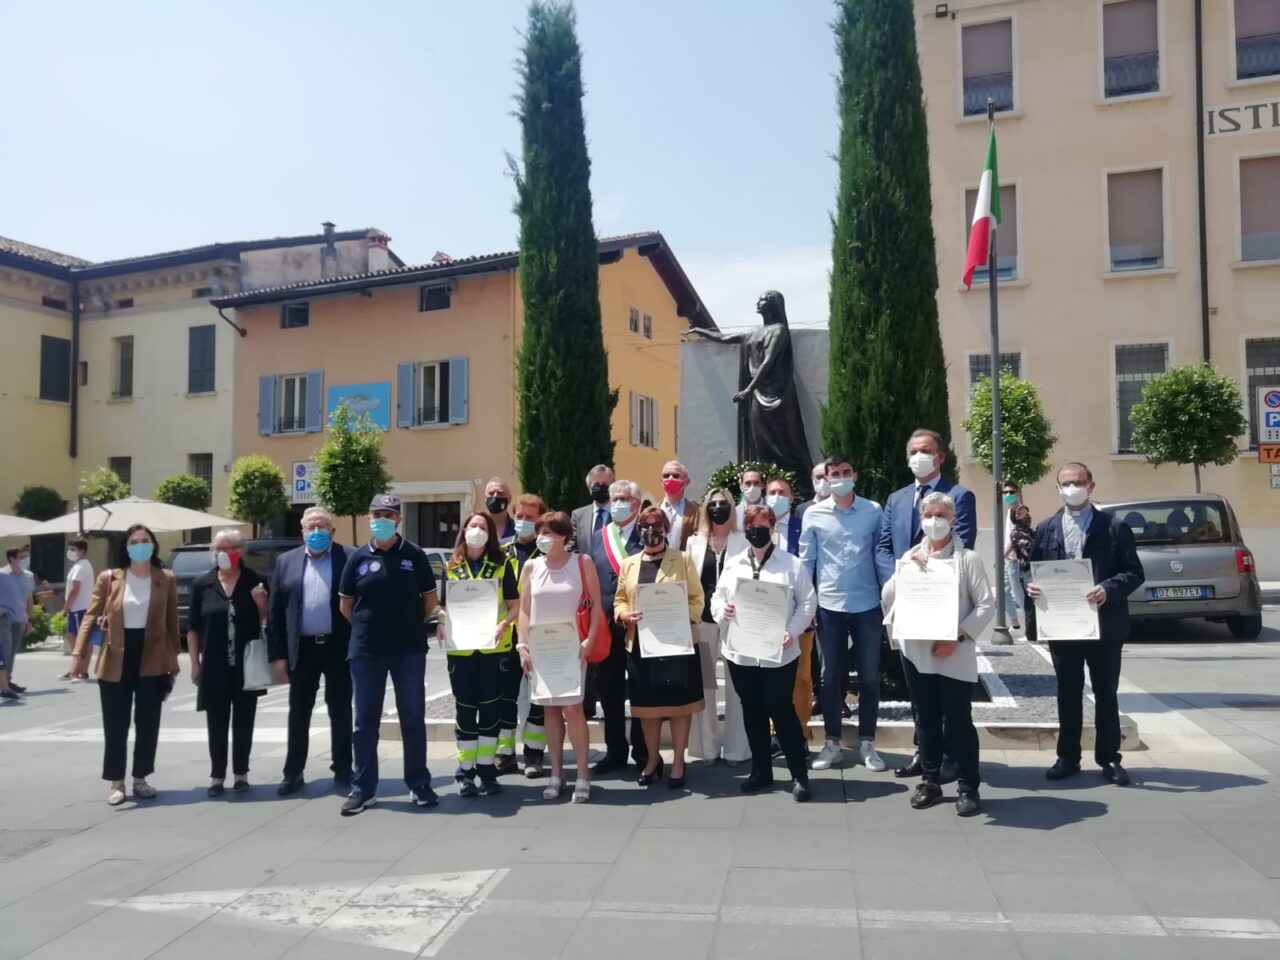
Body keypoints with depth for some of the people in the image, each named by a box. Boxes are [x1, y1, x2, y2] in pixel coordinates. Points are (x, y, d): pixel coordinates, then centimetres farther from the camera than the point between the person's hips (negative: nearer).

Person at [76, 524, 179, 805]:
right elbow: (91, 615, -2)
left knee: (148, 724, 8)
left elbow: (172, 621, 5)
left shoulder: (166, 579, 2)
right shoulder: (108, 578, 0)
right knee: (115, 726, 5)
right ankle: (116, 783, 17)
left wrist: (172, 661, 3)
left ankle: (140, 779, 22)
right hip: (116, 661, -1)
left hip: (152, 660, 1)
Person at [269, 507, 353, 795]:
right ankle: (293, 773, 19)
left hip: (338, 647, -2)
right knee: (298, 714, 9)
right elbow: (276, 612, 6)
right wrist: (277, 654, 0)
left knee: (340, 713, 7)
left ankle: (342, 771, 17)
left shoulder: (348, 558, -1)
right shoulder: (286, 562, 8)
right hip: (302, 649, 2)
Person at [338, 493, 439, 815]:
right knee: (364, 722, 7)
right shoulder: (357, 557, 3)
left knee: (413, 719, 6)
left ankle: (419, 784, 16)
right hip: (365, 650, 1)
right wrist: (367, 628, 8)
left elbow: (430, 600, 8)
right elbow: (345, 605, 10)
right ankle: (363, 788, 17)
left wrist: (411, 626, 10)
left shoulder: (414, 554, 1)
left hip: (409, 649, -1)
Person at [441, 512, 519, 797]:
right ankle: (465, 771, 13)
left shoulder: (502, 565, 3)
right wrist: (442, 626, -9)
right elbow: (445, 607, 11)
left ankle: (487, 769, 14)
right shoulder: (451, 568, 9)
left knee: (490, 708, 5)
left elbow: (515, 605, 0)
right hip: (460, 648, 1)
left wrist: (503, 624, -19)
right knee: (464, 708, 6)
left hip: (494, 647, -1)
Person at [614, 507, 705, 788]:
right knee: (647, 704, 10)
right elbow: (619, 600, 11)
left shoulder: (682, 560, 2)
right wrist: (624, 615, -10)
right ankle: (652, 759, 25)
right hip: (641, 643, 3)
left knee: (679, 703, 3)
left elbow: (696, 599, -2)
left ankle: (678, 762, 15)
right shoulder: (629, 564, 11)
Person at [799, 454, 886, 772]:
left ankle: (867, 743, 21)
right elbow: (806, 561, 3)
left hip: (867, 605, 0)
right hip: (829, 605, 0)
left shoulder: (873, 511, 0)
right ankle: (832, 743, 21)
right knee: (831, 676, 9)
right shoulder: (814, 514, 0)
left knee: (869, 676, 8)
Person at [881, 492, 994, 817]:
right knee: (926, 720, 13)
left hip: (954, 655, -4)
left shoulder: (967, 558, -2)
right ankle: (930, 781, 25)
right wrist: (904, 569, -9)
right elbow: (887, 599, 5)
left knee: (959, 721, 0)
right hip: (916, 652, 4)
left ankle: (969, 787, 13)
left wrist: (958, 636, -15)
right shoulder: (909, 556, 10)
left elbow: (986, 605, -6)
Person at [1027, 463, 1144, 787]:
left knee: (1106, 694, 9)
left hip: (1104, 624, -2)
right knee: (1068, 694, 11)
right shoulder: (1046, 529, 6)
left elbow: (1135, 572, -4)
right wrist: (1031, 585, -12)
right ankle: (1068, 757, 21)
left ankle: (1109, 759, 21)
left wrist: (1109, 589, -22)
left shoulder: (1115, 527, -2)